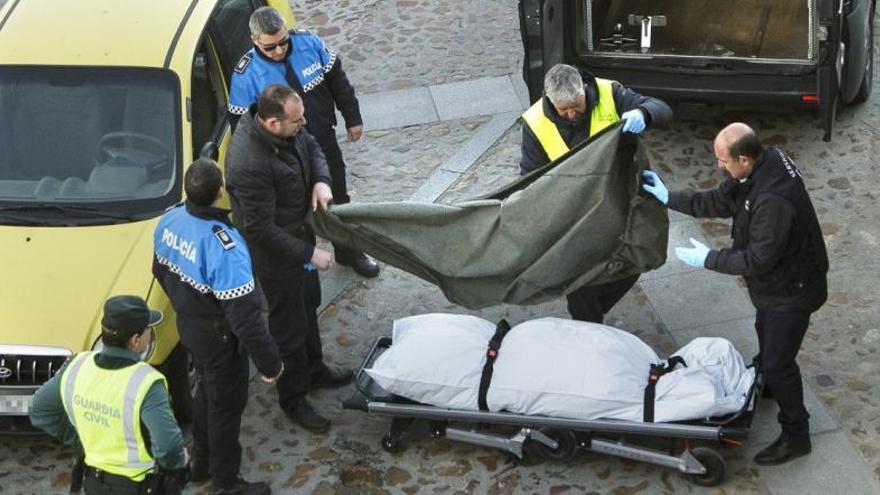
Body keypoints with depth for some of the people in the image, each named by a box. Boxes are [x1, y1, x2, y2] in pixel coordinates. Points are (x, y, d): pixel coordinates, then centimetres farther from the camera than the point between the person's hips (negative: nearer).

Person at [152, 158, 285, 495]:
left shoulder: (169, 221, -11)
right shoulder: (223, 247, -36)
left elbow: (161, 272, 8)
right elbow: (244, 315, -31)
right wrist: (269, 362, -21)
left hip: (188, 326, 7)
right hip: (220, 340, -7)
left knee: (207, 391, 29)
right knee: (226, 406, 13)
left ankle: (202, 462, 48)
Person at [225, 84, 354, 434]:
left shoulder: (288, 128, -14)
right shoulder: (248, 164, -39)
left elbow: (311, 148, 10)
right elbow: (261, 229, -31)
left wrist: (320, 180, -11)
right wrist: (309, 254, -24)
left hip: (299, 233, 9)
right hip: (274, 253, -9)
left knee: (306, 306, 29)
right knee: (288, 325, 10)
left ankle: (314, 369, 52)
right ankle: (293, 399, 31)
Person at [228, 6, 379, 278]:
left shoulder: (309, 43, -14)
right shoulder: (245, 74, -23)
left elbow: (337, 79, 0)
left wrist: (352, 118, 5)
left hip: (325, 142, 4)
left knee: (339, 200, 23)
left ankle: (349, 252, 46)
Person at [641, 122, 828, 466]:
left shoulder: (773, 201, -40)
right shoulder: (763, 165, -11)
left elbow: (758, 259, -31)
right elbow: (719, 202, 4)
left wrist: (709, 259, -20)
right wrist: (669, 198, 1)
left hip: (792, 289, -9)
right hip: (774, 282, 10)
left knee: (778, 361, 2)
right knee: (766, 335, 31)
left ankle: (795, 436, 19)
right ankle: (766, 384, 58)